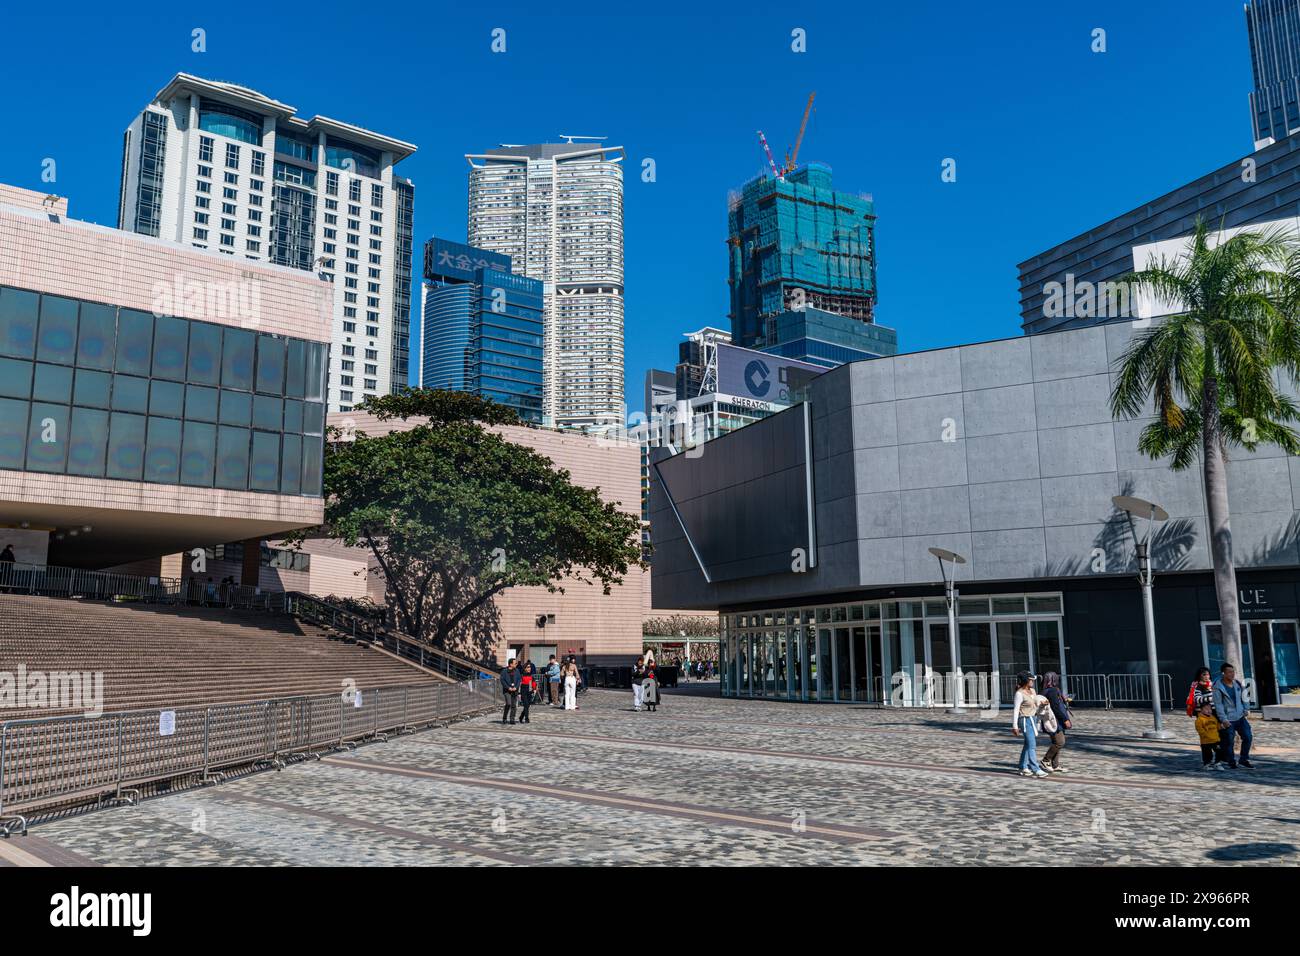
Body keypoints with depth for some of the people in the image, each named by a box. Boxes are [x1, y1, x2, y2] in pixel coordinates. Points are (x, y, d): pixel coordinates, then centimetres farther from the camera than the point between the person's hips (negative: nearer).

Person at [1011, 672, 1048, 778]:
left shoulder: (1032, 691, 9)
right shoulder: (1019, 693, -15)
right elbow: (1015, 710, -16)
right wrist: (1015, 726, -17)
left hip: (1032, 719, 9)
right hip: (1025, 720, -8)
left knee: (1027, 745, 12)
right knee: (1032, 745, -11)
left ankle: (1023, 768, 19)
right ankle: (1036, 769, -11)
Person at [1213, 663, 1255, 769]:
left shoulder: (1238, 684, 5)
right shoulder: (1218, 687, -14)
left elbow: (1244, 698, 17)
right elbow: (1218, 705, -14)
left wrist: (1246, 710, 6)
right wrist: (1223, 719, -17)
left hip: (1240, 717, 6)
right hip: (1228, 720, -6)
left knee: (1248, 737, 2)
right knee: (1229, 742, 1)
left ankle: (1243, 761, 16)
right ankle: (1231, 762, 17)